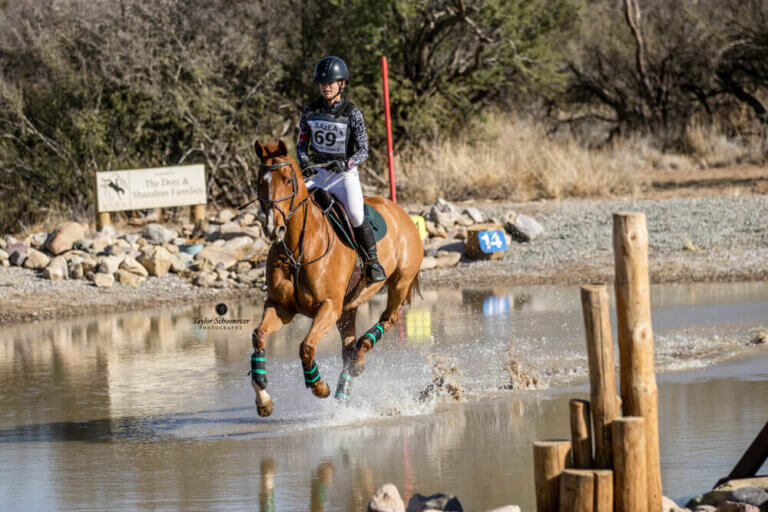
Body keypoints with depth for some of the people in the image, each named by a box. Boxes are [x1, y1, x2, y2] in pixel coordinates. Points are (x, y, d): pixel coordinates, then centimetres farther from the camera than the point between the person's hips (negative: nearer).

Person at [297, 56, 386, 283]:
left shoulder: (352, 113, -6)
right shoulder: (310, 112, 4)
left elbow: (363, 151, -8)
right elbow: (302, 143, 12)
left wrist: (345, 163, -27)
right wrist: (304, 163, -10)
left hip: (346, 174, -4)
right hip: (318, 173, 4)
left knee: (357, 216, -25)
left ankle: (372, 261, -6)